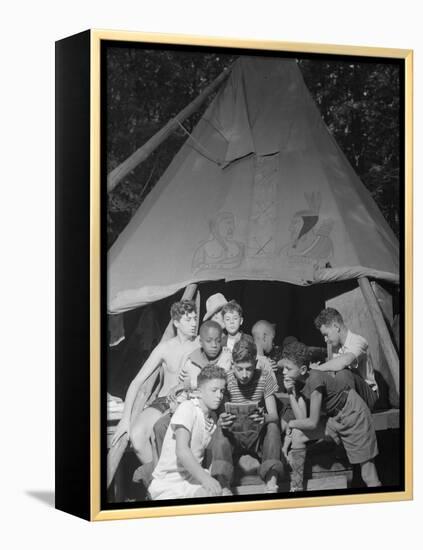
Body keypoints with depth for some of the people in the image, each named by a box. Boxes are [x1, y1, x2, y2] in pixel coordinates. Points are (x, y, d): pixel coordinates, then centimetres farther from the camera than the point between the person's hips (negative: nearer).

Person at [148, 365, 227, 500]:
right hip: (168, 485, -6)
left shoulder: (213, 417, 11)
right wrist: (205, 478, -41)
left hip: (194, 477, 6)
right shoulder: (187, 408, -14)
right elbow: (181, 451, -28)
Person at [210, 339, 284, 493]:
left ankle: (271, 483, -42)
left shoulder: (264, 377, -7)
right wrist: (222, 421, -41)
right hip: (234, 436, 0)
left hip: (258, 437, 1)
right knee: (220, 430, -31)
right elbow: (218, 415, -14)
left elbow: (274, 416, -12)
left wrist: (264, 418, -38)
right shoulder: (225, 380, -10)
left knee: (272, 427, -30)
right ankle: (224, 488, -46)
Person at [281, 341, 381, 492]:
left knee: (365, 462, -4)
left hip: (352, 412, -8)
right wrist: (291, 393, -19)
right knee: (297, 434, -5)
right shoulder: (298, 383, -6)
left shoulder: (314, 380, -30)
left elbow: (313, 423, -27)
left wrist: (290, 423, -12)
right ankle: (296, 487, 1)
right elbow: (302, 418, -12)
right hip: (334, 416, 8)